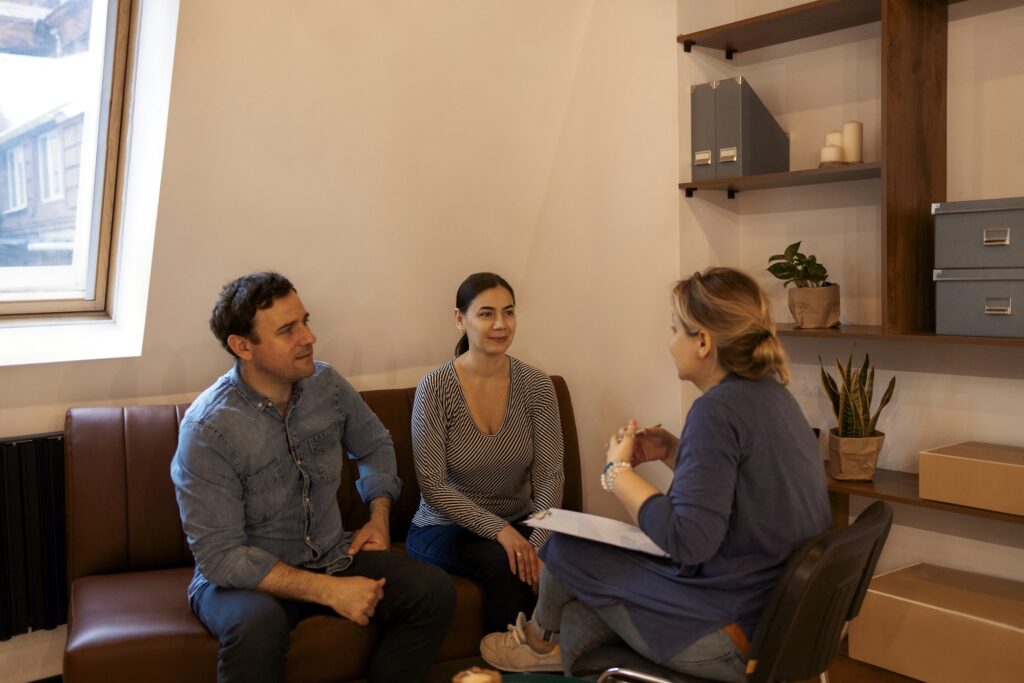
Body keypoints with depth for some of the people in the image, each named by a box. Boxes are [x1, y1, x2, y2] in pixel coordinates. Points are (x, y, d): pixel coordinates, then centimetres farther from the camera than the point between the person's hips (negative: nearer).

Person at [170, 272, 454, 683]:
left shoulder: (326, 383, -4)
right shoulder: (208, 428, -21)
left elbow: (374, 445, 16)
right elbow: (219, 556, -22)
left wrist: (379, 517, 1)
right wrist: (329, 591, -25)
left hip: (331, 557, 5)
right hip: (242, 578, -5)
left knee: (434, 591, -15)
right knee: (257, 626, -39)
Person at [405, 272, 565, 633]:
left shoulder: (536, 385, -4)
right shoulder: (436, 386, -13)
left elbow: (550, 476, -9)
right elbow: (432, 485, -15)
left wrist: (538, 544, -25)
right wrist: (499, 530, -24)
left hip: (519, 524, 3)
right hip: (446, 528, -3)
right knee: (507, 565, -31)